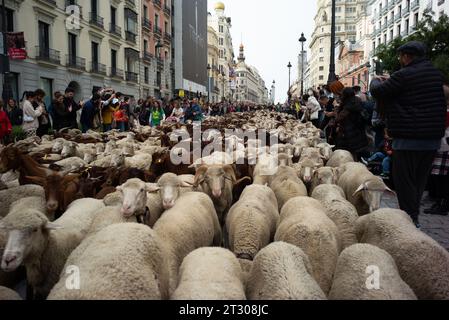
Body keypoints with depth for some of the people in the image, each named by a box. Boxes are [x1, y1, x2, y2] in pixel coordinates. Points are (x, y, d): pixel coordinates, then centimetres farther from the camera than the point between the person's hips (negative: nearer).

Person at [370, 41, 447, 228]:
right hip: (434, 136, 8)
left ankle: (410, 219, 6)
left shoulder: (404, 75, -16)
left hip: (409, 137, -8)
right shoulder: (436, 74, 10)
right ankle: (414, 217, 27)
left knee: (404, 180, 3)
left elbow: (377, 92, -8)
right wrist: (389, 81, 24)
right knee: (420, 179, 16)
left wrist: (376, 81, 14)